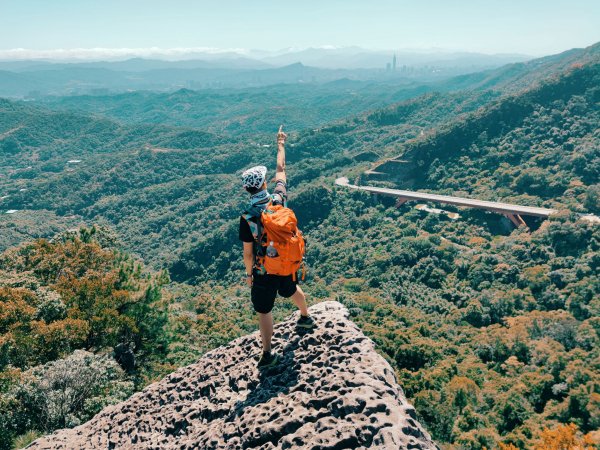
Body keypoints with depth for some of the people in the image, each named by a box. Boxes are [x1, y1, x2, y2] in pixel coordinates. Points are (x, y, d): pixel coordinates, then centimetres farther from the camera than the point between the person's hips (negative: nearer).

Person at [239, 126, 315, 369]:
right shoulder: (279, 199, -16)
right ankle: (306, 317, 60)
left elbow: (248, 252, -15)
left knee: (264, 310, 12)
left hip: (264, 270, -4)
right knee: (292, 289, 35)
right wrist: (281, 144, 16)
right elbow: (281, 170, 2)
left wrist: (248, 274, 2)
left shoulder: (247, 217, -24)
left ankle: (267, 355, 21)